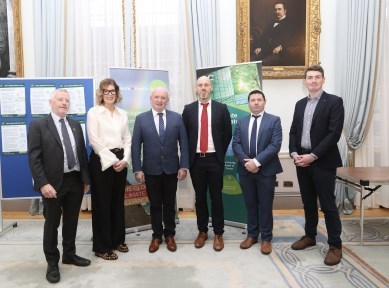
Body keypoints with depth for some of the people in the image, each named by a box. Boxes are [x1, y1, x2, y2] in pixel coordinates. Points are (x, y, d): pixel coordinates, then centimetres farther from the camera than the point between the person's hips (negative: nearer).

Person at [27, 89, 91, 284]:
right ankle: (52, 263, 24)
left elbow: (82, 153, 10)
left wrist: (86, 179, 6)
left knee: (71, 221, 16)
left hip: (76, 181, 5)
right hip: (53, 183, -4)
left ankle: (69, 255, 34)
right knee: (52, 223, 9)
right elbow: (34, 158, -11)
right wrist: (43, 183, -19)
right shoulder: (38, 125, -5)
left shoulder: (76, 125, 10)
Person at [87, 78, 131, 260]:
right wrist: (112, 160, -13)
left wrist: (124, 160, -6)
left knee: (118, 201, 13)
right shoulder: (94, 112, -2)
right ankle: (102, 247, 13)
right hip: (101, 161, -5)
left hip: (120, 161, 5)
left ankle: (117, 239, 27)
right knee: (102, 203, 2)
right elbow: (94, 140, -10)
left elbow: (127, 139, 9)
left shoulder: (122, 114, 12)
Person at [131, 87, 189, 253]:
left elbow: (184, 143, 0)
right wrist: (137, 169, -8)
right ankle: (156, 236, 27)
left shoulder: (177, 118, 0)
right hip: (151, 170, 0)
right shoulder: (141, 119, -1)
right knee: (155, 205, 11)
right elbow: (135, 146, -2)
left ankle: (169, 235, 29)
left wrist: (184, 166, -6)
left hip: (171, 169, 1)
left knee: (170, 204, 12)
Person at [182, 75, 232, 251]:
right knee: (200, 197, 10)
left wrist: (220, 153, 4)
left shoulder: (221, 108, 1)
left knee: (216, 197, 5)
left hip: (214, 159, -1)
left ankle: (218, 234, 17)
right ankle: (202, 231, 24)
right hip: (196, 160, 1)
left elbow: (227, 133, 5)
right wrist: (188, 156, 4)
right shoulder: (188, 109, 4)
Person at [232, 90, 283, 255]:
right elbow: (236, 144, 2)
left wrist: (257, 161, -19)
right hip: (246, 170, 3)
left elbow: (275, 145, -11)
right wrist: (246, 162, -14)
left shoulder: (274, 120, -1)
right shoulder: (241, 122, 11)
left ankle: (266, 238, 19)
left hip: (266, 170, -3)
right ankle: (252, 235, 26)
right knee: (250, 205, 12)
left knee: (265, 206, 5)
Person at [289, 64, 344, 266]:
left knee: (328, 205, 1)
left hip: (323, 162, -5)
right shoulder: (300, 104, 13)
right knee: (308, 203, 16)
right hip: (301, 161, 6)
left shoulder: (334, 102, -5)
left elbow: (334, 133, -14)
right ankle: (310, 236, 31)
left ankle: (335, 246, 14)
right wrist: (294, 153, -4)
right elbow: (293, 131, 13)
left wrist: (313, 156, -18)